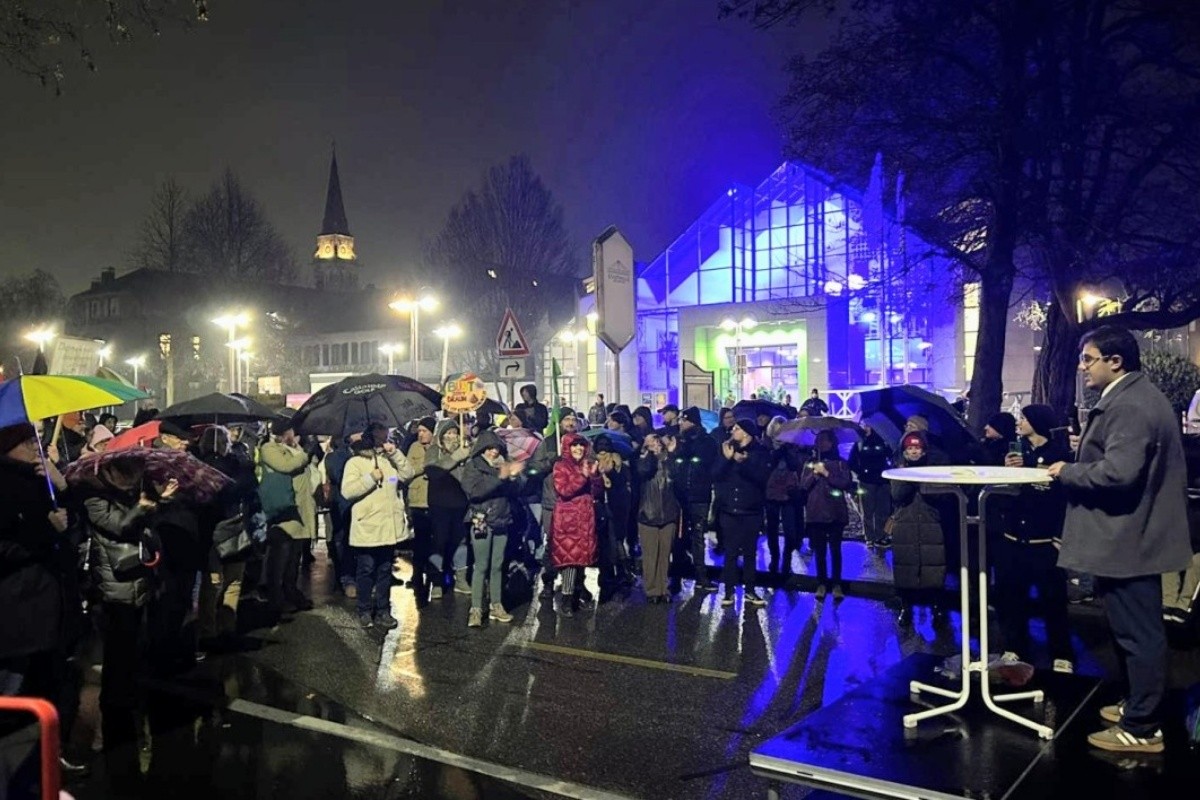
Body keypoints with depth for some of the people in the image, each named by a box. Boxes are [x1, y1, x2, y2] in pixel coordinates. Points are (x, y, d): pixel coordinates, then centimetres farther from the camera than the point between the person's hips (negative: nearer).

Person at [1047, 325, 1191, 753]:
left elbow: (1117, 472, -29)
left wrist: (1068, 471, -15)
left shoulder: (1129, 405, -21)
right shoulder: (1137, 396, 14)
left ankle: (1141, 728, 10)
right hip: (1136, 534, 11)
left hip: (1126, 540, -11)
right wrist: (1086, 450, 13)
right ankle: (1139, 706, 33)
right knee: (1138, 630, 20)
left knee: (1137, 633, 0)